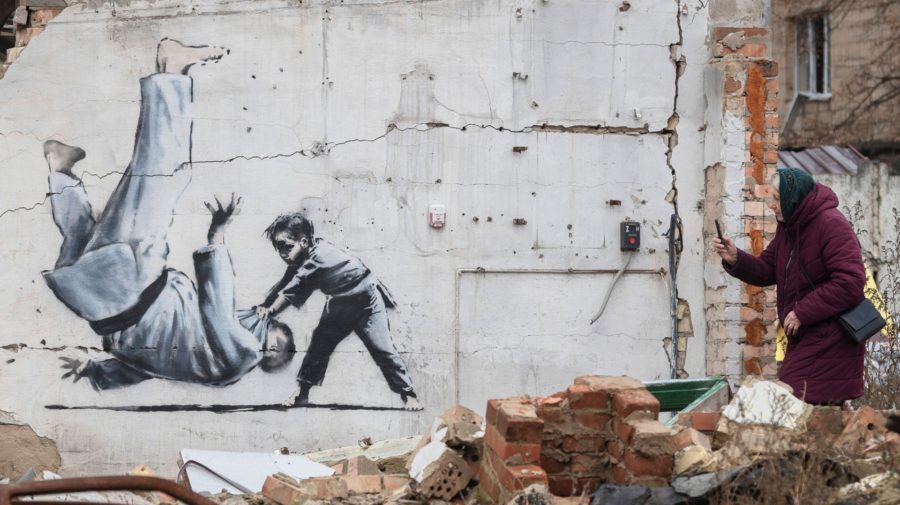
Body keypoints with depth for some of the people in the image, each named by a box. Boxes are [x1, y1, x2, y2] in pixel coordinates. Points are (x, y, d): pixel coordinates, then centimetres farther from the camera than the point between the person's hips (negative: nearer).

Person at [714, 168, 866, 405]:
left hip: (830, 341, -9)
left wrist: (802, 313, -22)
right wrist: (735, 259, -6)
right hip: (803, 339, 9)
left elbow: (850, 283, -25)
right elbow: (766, 271, 13)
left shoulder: (832, 225, -17)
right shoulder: (787, 227, 12)